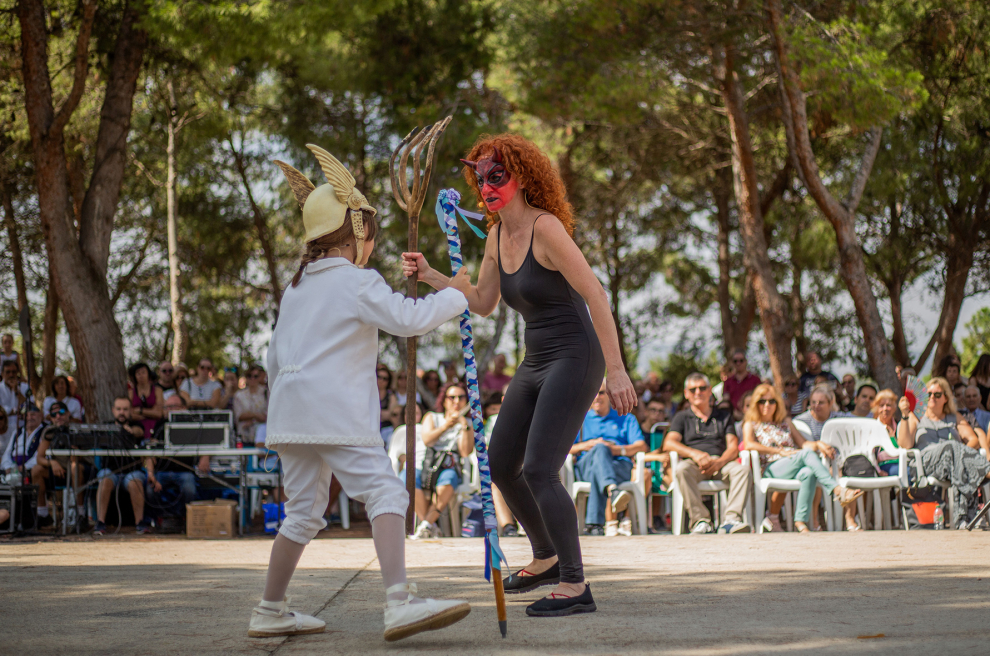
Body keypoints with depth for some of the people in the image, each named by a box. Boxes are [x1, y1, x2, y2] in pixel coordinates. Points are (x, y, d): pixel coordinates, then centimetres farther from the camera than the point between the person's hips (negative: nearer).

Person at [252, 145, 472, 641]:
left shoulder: (297, 287, 21)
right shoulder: (358, 282, -4)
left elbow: (275, 355, 25)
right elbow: (407, 319, -13)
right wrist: (454, 294, 0)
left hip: (291, 413, 9)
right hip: (336, 413, -8)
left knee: (303, 511, 16)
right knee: (385, 494, -13)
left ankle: (270, 612, 21)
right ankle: (399, 602, -28)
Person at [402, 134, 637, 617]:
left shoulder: (546, 227, -17)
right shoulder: (498, 235, 9)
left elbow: (595, 295, -21)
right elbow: (483, 304, 17)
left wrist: (616, 370, -23)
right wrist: (428, 275, 5)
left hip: (574, 360, -10)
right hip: (536, 364, 10)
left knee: (539, 472, -17)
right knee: (501, 464, 16)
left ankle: (575, 586, -9)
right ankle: (547, 558, 35)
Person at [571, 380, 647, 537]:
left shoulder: (626, 418, 27)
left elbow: (641, 446, 9)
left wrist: (617, 449, -10)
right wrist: (587, 445, -4)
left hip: (620, 466, 0)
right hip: (585, 467, 0)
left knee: (598, 473, -39)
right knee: (601, 448, -38)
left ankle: (594, 523, -53)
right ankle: (613, 490, -69)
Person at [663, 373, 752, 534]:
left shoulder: (724, 416, 24)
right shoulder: (682, 417, 20)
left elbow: (733, 448, 11)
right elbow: (669, 443, 2)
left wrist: (719, 462, -13)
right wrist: (695, 454, -17)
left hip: (720, 462, 1)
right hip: (693, 464, -1)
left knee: (742, 470, -31)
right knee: (682, 470, -37)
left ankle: (732, 519, -45)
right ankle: (700, 521, -43)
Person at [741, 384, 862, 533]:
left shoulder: (785, 422, 29)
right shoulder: (751, 424, 15)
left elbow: (803, 443, 20)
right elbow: (749, 444, -7)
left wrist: (818, 444, -4)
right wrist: (780, 451, -14)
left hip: (795, 468, 4)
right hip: (771, 469, -4)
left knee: (809, 473, -36)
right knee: (808, 453, -31)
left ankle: (800, 520, -40)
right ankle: (838, 490, -43)